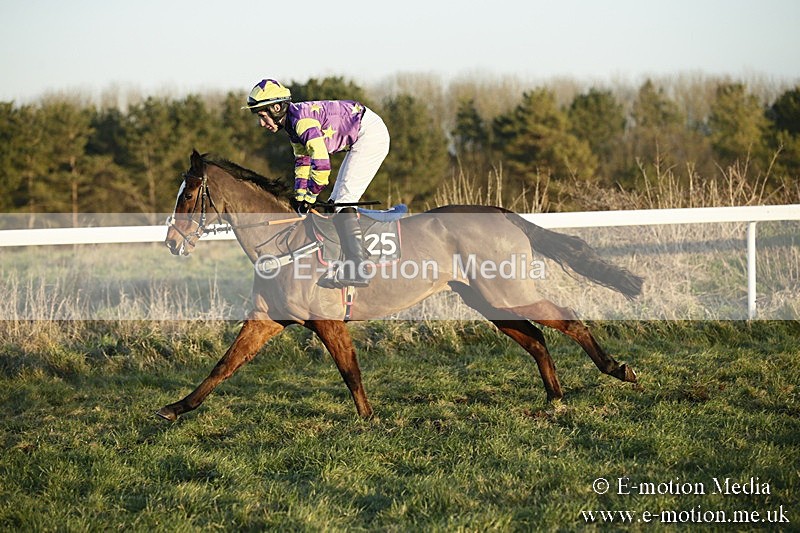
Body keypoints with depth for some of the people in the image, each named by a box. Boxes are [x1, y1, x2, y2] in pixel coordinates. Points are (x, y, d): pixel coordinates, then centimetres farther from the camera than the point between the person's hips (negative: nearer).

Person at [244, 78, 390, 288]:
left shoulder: (302, 118, -24)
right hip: (360, 139, 11)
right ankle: (354, 261, 13)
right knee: (337, 202, 11)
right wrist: (300, 196, 6)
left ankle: (356, 270, -19)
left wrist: (310, 196, -17)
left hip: (371, 134, -11)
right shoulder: (293, 123, 7)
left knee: (343, 200, -15)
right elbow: (303, 160, 16)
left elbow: (321, 162, -28)